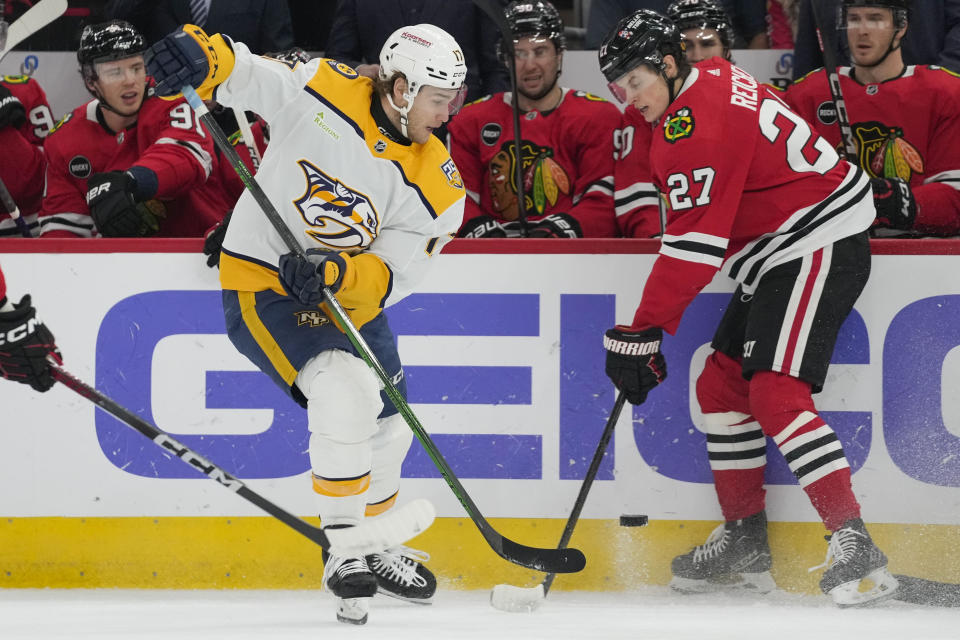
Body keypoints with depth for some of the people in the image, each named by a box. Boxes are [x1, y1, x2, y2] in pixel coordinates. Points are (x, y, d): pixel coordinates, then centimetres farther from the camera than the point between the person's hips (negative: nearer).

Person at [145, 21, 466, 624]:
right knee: (344, 392, -27)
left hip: (349, 297, 6)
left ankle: (376, 549, 46)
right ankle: (343, 550, -14)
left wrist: (336, 274, -35)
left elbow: (394, 274, -16)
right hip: (263, 283, -6)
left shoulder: (437, 185, -11)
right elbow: (242, 74, -18)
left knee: (386, 426, 19)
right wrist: (200, 53, -41)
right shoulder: (323, 93, -18)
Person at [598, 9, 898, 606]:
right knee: (722, 382, 12)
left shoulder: (697, 124, -20)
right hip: (780, 254, 11)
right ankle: (745, 544, 18)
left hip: (820, 246, -11)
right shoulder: (713, 81, 12)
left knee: (775, 392, -21)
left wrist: (644, 332, -20)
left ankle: (855, 547, -26)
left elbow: (694, 244, -23)